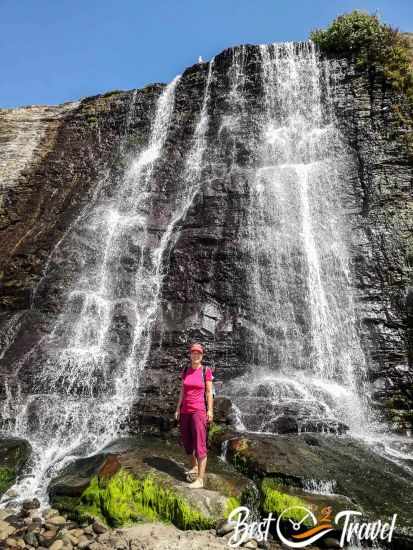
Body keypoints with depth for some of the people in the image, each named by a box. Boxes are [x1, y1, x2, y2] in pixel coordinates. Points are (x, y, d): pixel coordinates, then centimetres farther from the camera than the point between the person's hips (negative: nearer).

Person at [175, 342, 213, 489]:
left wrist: (210, 410, -9)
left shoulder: (206, 371, -6)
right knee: (187, 442, 15)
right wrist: (178, 409, 6)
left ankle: (200, 479, -1)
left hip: (199, 411, -5)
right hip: (185, 411, 5)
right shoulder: (185, 371, 6)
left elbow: (209, 392, -4)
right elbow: (182, 391, 10)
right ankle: (194, 467, 36)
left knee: (200, 445, -6)